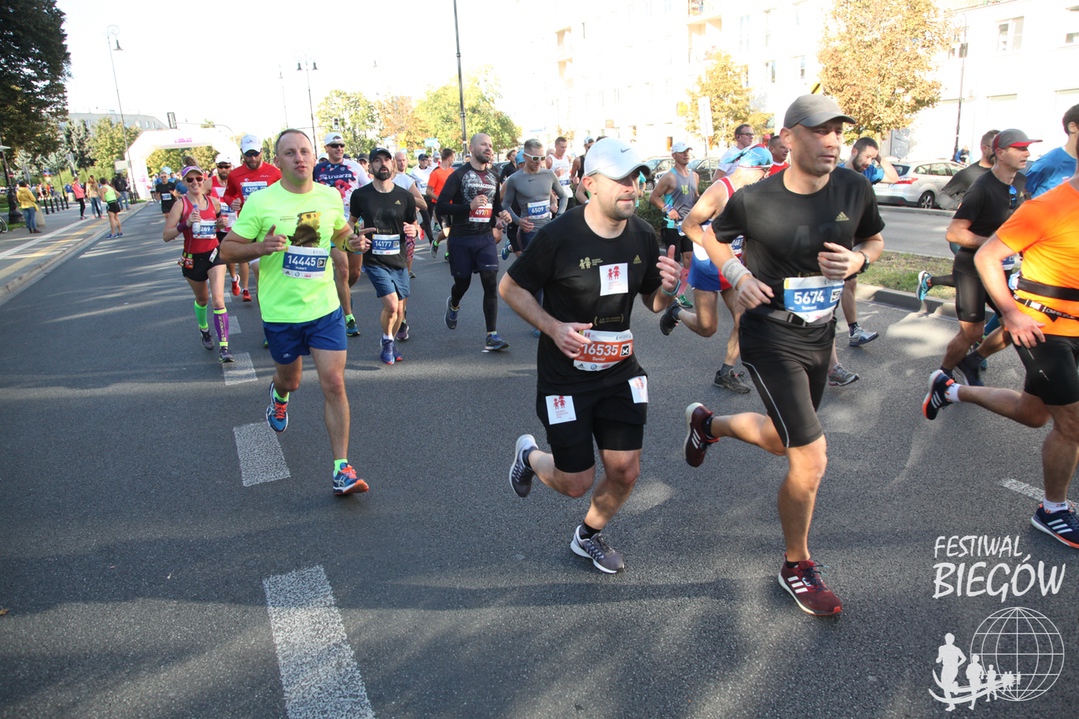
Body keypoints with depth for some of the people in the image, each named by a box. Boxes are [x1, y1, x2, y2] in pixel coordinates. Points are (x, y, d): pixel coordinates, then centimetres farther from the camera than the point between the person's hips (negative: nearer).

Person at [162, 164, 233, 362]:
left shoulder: (214, 202, -1)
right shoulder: (180, 204, -11)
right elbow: (166, 236, -16)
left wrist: (222, 224, -3)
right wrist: (185, 224, -31)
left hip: (214, 254, 1)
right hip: (192, 259, -1)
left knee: (218, 300, -13)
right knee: (202, 299, 19)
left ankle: (223, 347, -13)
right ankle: (203, 329, 49)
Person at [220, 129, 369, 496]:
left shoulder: (330, 196, 1)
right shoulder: (260, 201, -9)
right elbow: (227, 249, -5)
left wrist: (352, 241, -3)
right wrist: (261, 247, -25)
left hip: (325, 307, 1)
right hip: (280, 312, -1)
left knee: (334, 383, -7)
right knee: (290, 379, 19)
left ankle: (342, 469, -1)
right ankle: (279, 396, 59)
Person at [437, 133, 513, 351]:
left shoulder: (494, 176, 11)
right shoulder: (459, 175, -6)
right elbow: (441, 207, -12)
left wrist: (501, 213, 3)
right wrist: (469, 205, -24)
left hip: (486, 237, 3)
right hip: (462, 238, -3)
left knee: (491, 283, -9)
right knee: (462, 282, 11)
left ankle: (492, 337, -9)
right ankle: (453, 304, 49)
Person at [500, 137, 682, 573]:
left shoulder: (643, 236, -3)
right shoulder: (559, 236, -18)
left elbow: (653, 303, 9)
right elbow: (510, 287, -8)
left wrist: (667, 288, -15)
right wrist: (553, 327, -20)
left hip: (620, 372, 5)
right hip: (565, 376, -4)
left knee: (625, 472, 5)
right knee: (577, 483, 3)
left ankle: (589, 536, 36)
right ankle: (529, 456, 39)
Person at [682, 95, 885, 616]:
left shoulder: (854, 190, -5)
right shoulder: (754, 199, -15)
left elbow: (875, 240, 12)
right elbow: (714, 237, 4)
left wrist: (859, 259, -11)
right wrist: (738, 275, -14)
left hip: (820, 337, 6)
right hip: (771, 340, -6)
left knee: (781, 441, 23)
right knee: (810, 459, -9)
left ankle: (707, 423, 53)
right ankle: (797, 568, 15)